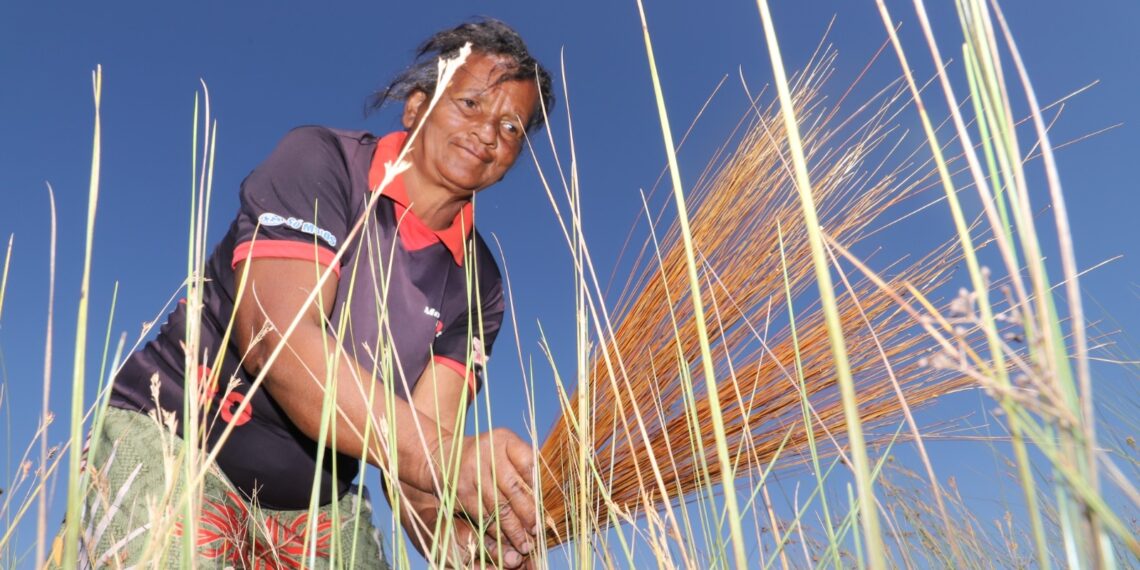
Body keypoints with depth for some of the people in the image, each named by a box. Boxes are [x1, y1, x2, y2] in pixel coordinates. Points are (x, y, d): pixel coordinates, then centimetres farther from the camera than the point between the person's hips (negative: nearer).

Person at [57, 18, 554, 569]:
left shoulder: (476, 284, 0)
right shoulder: (320, 160, -12)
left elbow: (420, 435, -11)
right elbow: (276, 338, -27)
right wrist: (442, 460, -39)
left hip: (316, 507, 4)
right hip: (167, 440, -4)